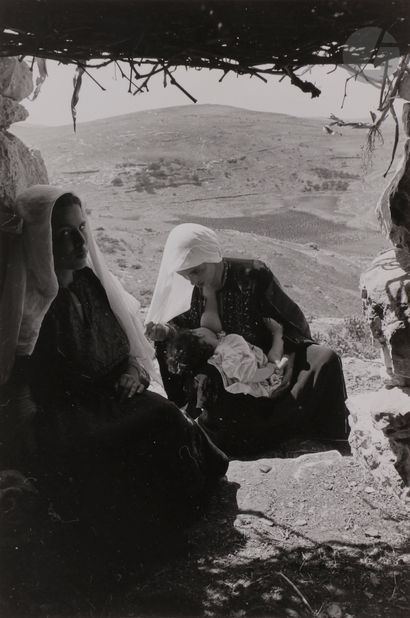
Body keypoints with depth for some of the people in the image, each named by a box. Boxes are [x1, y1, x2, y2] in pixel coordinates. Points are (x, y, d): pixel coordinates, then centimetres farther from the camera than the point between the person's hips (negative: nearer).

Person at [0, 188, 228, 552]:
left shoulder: (94, 284, 4)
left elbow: (132, 343, 15)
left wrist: (136, 370, -5)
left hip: (114, 396, 5)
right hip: (61, 418, -5)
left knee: (166, 418, -21)